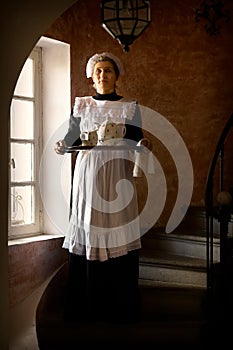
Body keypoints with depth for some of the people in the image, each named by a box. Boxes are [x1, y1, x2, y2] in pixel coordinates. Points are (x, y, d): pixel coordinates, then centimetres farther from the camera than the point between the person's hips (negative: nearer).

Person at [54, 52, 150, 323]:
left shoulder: (130, 107, 9)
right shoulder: (81, 105, 12)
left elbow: (137, 139, 3)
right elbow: (72, 136, 9)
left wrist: (141, 144, -19)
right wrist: (62, 146, -12)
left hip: (118, 173, -1)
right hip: (87, 172, 1)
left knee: (118, 235, -4)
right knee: (86, 231, -2)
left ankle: (120, 307, 6)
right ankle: (86, 306, 7)